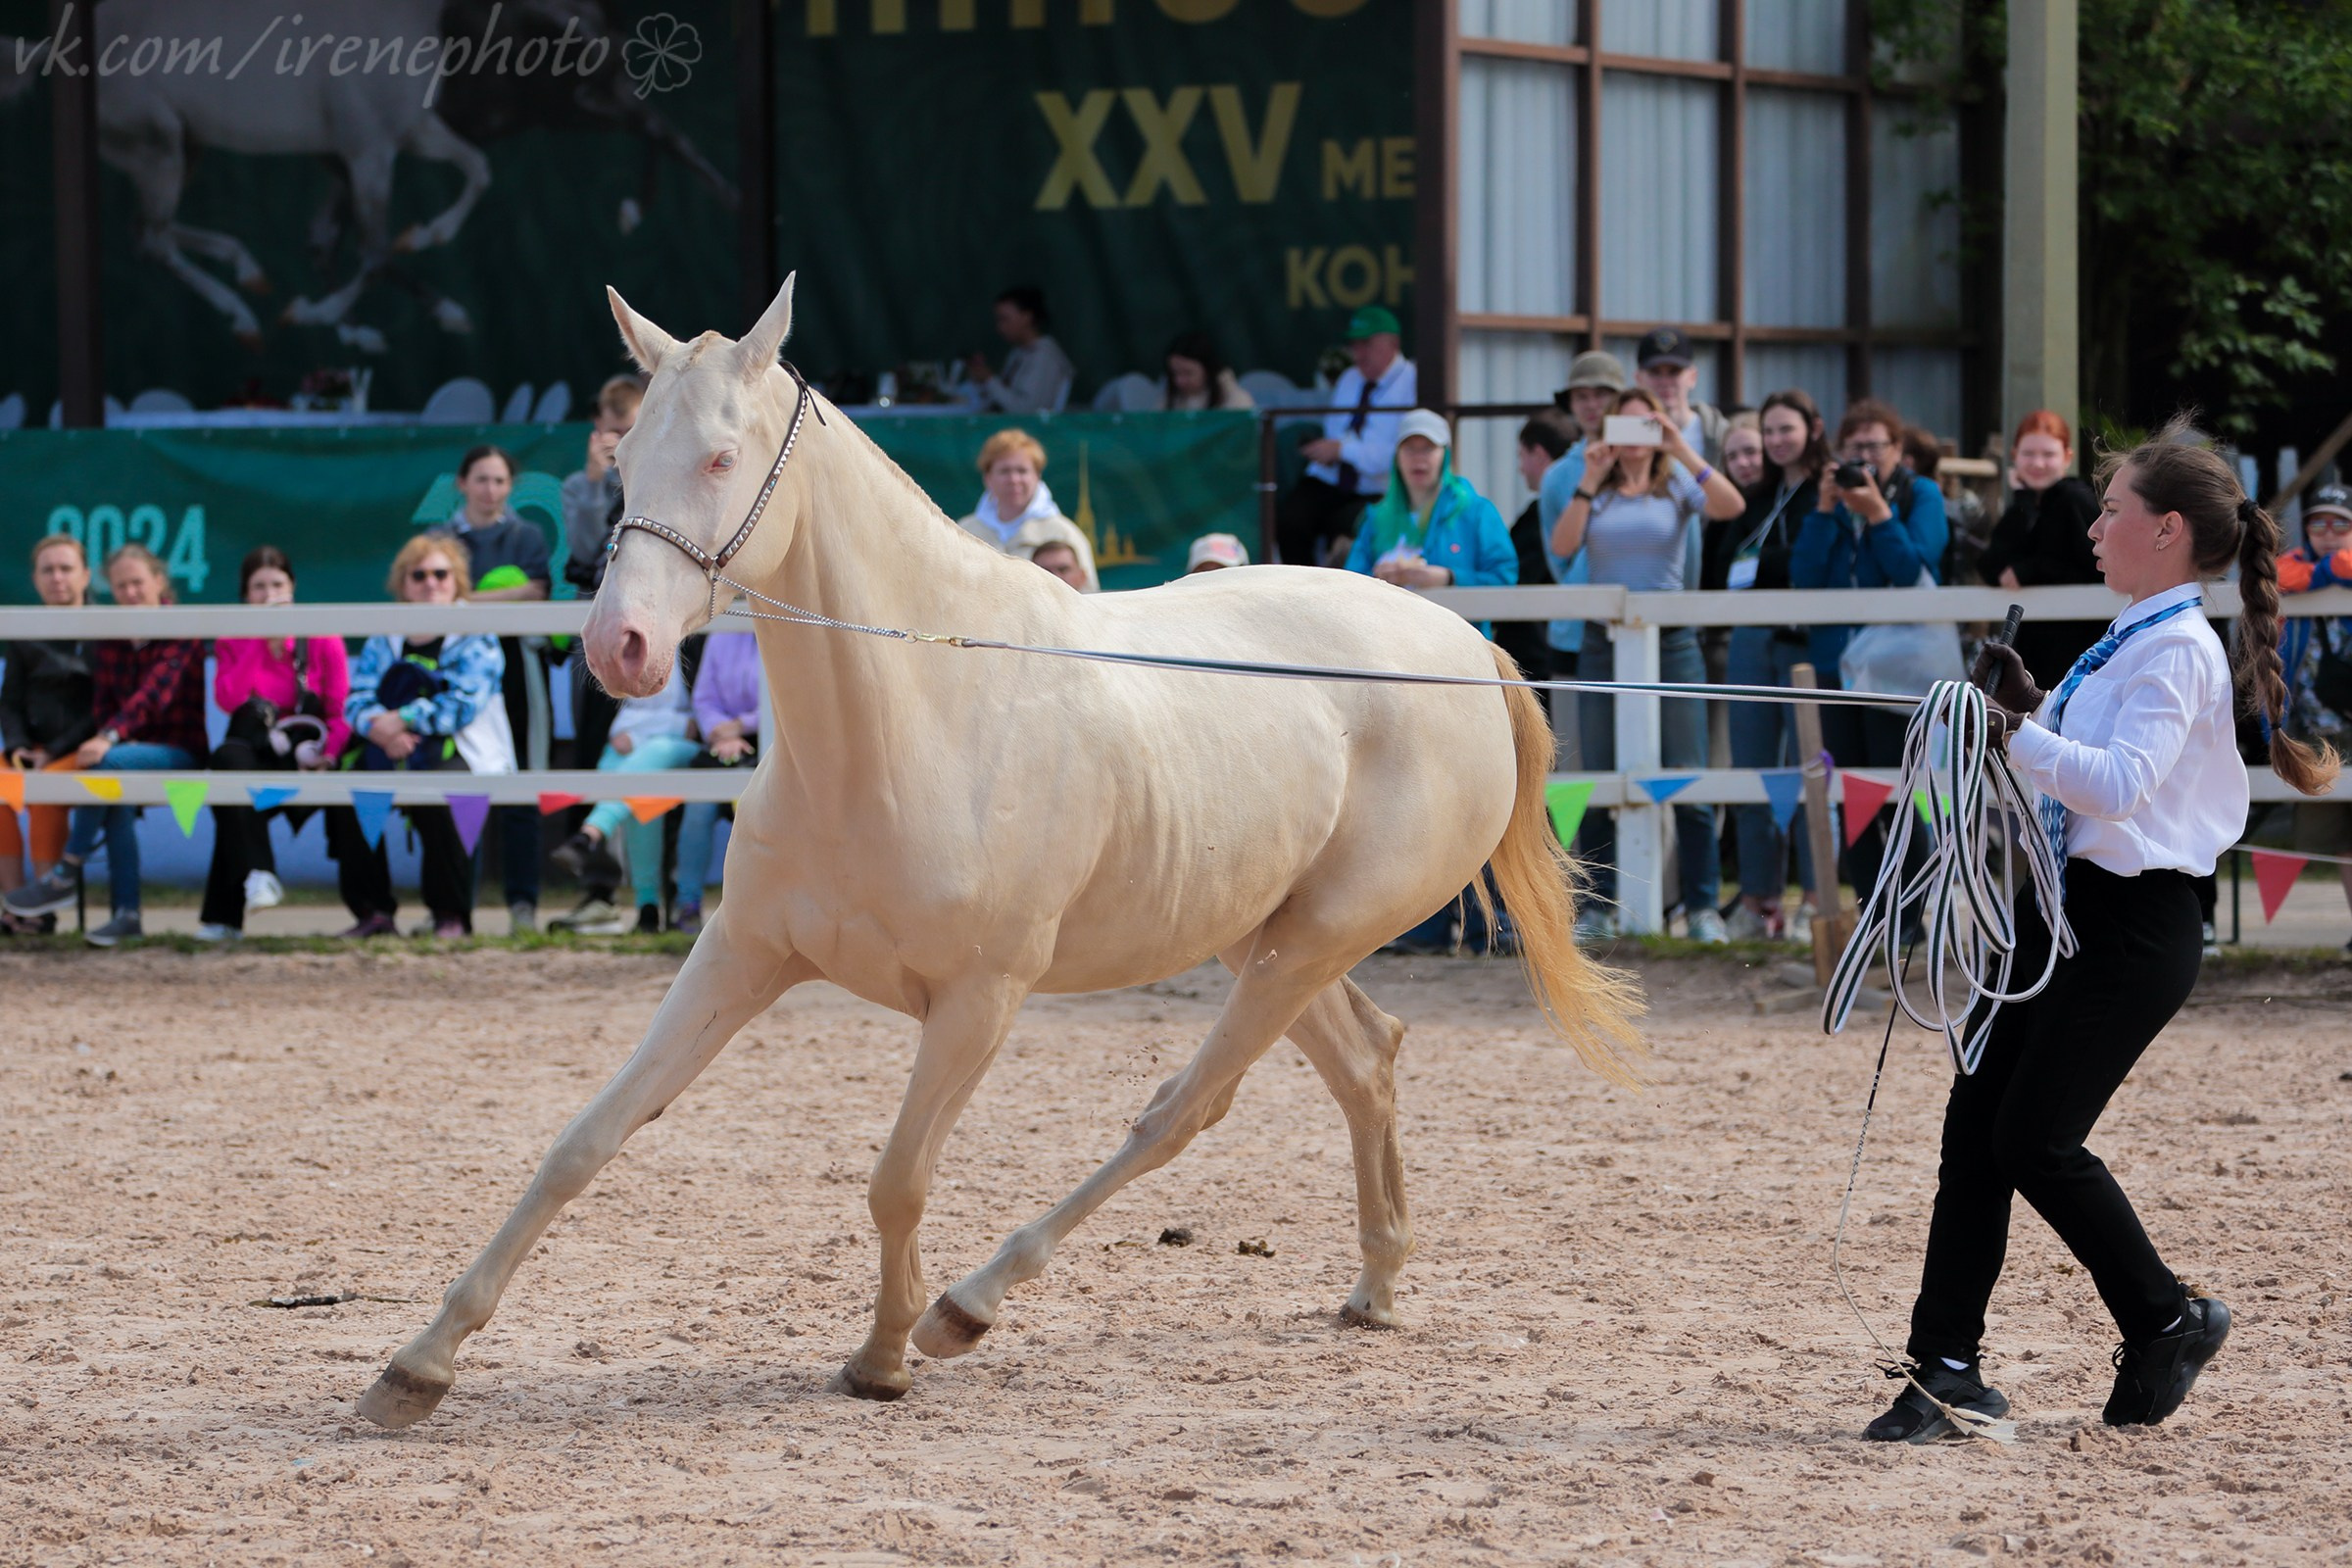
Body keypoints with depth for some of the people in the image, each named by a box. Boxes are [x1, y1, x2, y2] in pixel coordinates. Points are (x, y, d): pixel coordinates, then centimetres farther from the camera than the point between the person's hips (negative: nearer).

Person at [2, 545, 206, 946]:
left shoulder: (181, 633, -9)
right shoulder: (107, 637, 9)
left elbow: (154, 693, -23)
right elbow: (103, 701, 8)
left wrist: (109, 738, -38)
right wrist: (108, 740, -16)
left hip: (177, 752, -4)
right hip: (129, 748, 4)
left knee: (107, 763, -33)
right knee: (116, 800, -31)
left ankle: (65, 876, -27)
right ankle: (126, 915, -30)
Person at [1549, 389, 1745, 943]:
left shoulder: (1677, 486, 5)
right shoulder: (1596, 494, 10)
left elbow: (1732, 506, -13)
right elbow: (1562, 545, -6)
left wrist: (1680, 448, -16)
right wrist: (1590, 480, -10)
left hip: (1671, 641, -2)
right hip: (1604, 643, 2)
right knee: (1602, 781, 4)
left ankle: (1702, 906, -2)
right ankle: (1597, 904, 10)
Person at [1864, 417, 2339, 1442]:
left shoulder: (2179, 650, -15)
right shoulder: (2129, 640, 13)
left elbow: (2120, 784, -27)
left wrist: (2016, 730, -29)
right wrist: (2026, 706, 8)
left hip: (2133, 927, -9)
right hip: (2063, 905, 9)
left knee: (2035, 1138, -8)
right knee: (1976, 1121, 2)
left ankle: (2169, 1322, 13)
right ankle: (1948, 1366, 3)